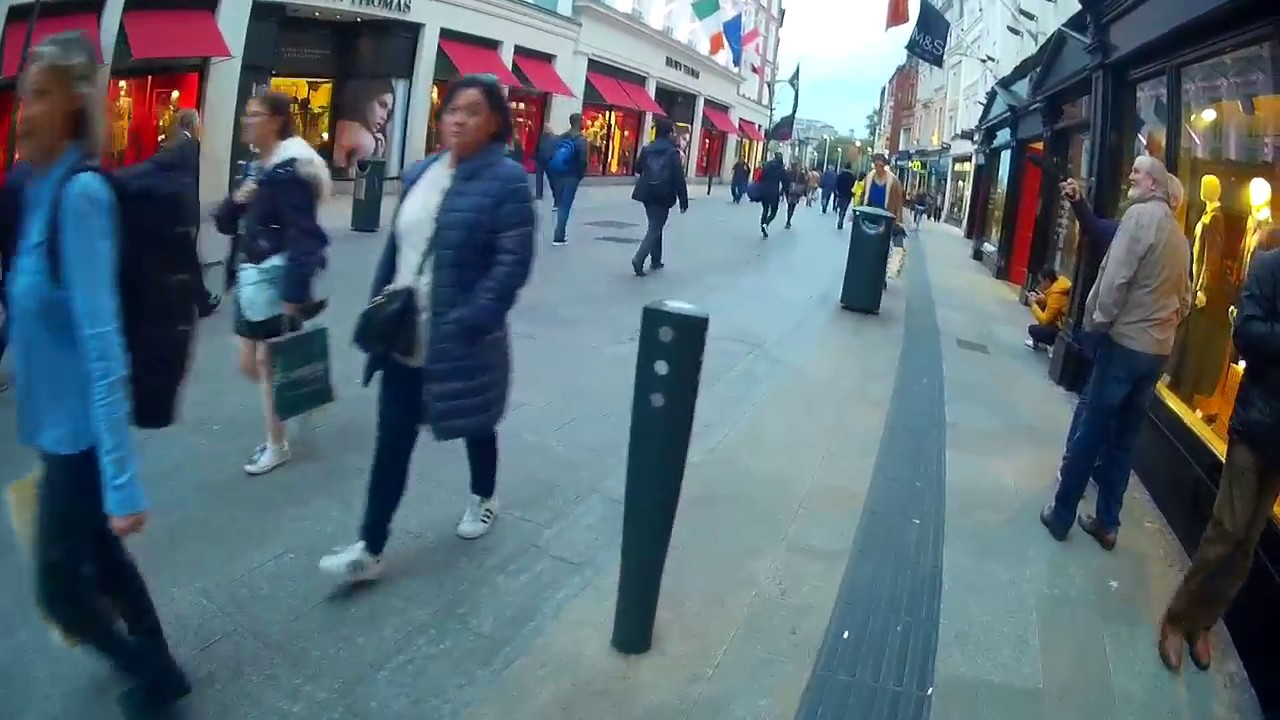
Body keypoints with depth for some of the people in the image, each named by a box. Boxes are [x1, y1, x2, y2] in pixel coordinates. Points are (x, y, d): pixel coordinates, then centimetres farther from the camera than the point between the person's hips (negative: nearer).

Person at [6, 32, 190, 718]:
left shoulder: (80, 193, -22)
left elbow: (101, 341, -27)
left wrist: (121, 479, -28)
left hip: (79, 426, -8)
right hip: (58, 418, 8)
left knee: (58, 582, 7)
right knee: (96, 552, 22)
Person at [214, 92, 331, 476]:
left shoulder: (289, 171, -14)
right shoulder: (255, 168, 14)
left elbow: (302, 235, -21)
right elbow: (225, 224, 16)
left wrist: (294, 295, -25)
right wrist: (235, 200, -6)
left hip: (279, 278, -9)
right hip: (252, 277, 9)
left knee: (268, 362, 0)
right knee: (249, 363, 13)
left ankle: (276, 445, 15)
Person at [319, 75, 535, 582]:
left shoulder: (506, 179, -12)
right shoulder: (421, 174, 9)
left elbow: (513, 262, -19)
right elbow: (396, 245, 14)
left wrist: (468, 322, -25)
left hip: (460, 340, -5)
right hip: (404, 336, 5)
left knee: (474, 426, 18)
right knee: (392, 439, 7)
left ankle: (482, 500, 46)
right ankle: (370, 549, 16)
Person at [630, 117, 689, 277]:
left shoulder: (647, 149, 4)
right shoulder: (673, 152, -10)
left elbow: (638, 168, 12)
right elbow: (679, 178, -13)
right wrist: (684, 201, -9)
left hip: (648, 194, 5)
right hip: (663, 196, -5)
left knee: (655, 226, 19)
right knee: (655, 229, -2)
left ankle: (655, 261, 24)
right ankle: (639, 258, -19)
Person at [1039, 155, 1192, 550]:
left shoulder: (1140, 214, -10)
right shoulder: (1180, 234, 15)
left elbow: (1117, 276, -19)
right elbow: (1184, 300, 20)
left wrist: (1100, 321, -9)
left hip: (1124, 342, -7)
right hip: (1158, 350, 7)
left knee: (1090, 430, 1)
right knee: (1124, 438, 13)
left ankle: (1061, 515, 9)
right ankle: (1107, 523, 19)